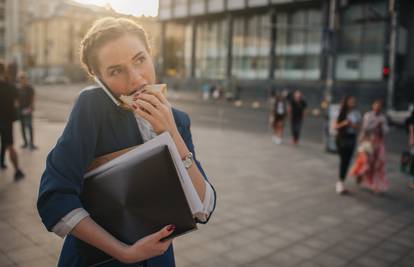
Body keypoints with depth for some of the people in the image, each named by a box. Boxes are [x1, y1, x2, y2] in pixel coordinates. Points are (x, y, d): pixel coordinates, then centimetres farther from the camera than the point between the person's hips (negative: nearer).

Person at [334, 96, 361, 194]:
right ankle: (341, 182, -8)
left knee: (347, 160, 2)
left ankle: (341, 182, 14)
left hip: (351, 138, 2)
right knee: (343, 159, -10)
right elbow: (335, 126, -3)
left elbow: (358, 127, 3)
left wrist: (352, 124, -16)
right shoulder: (341, 113, -1)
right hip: (341, 138, -2)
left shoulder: (356, 114, 4)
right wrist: (343, 123, -20)